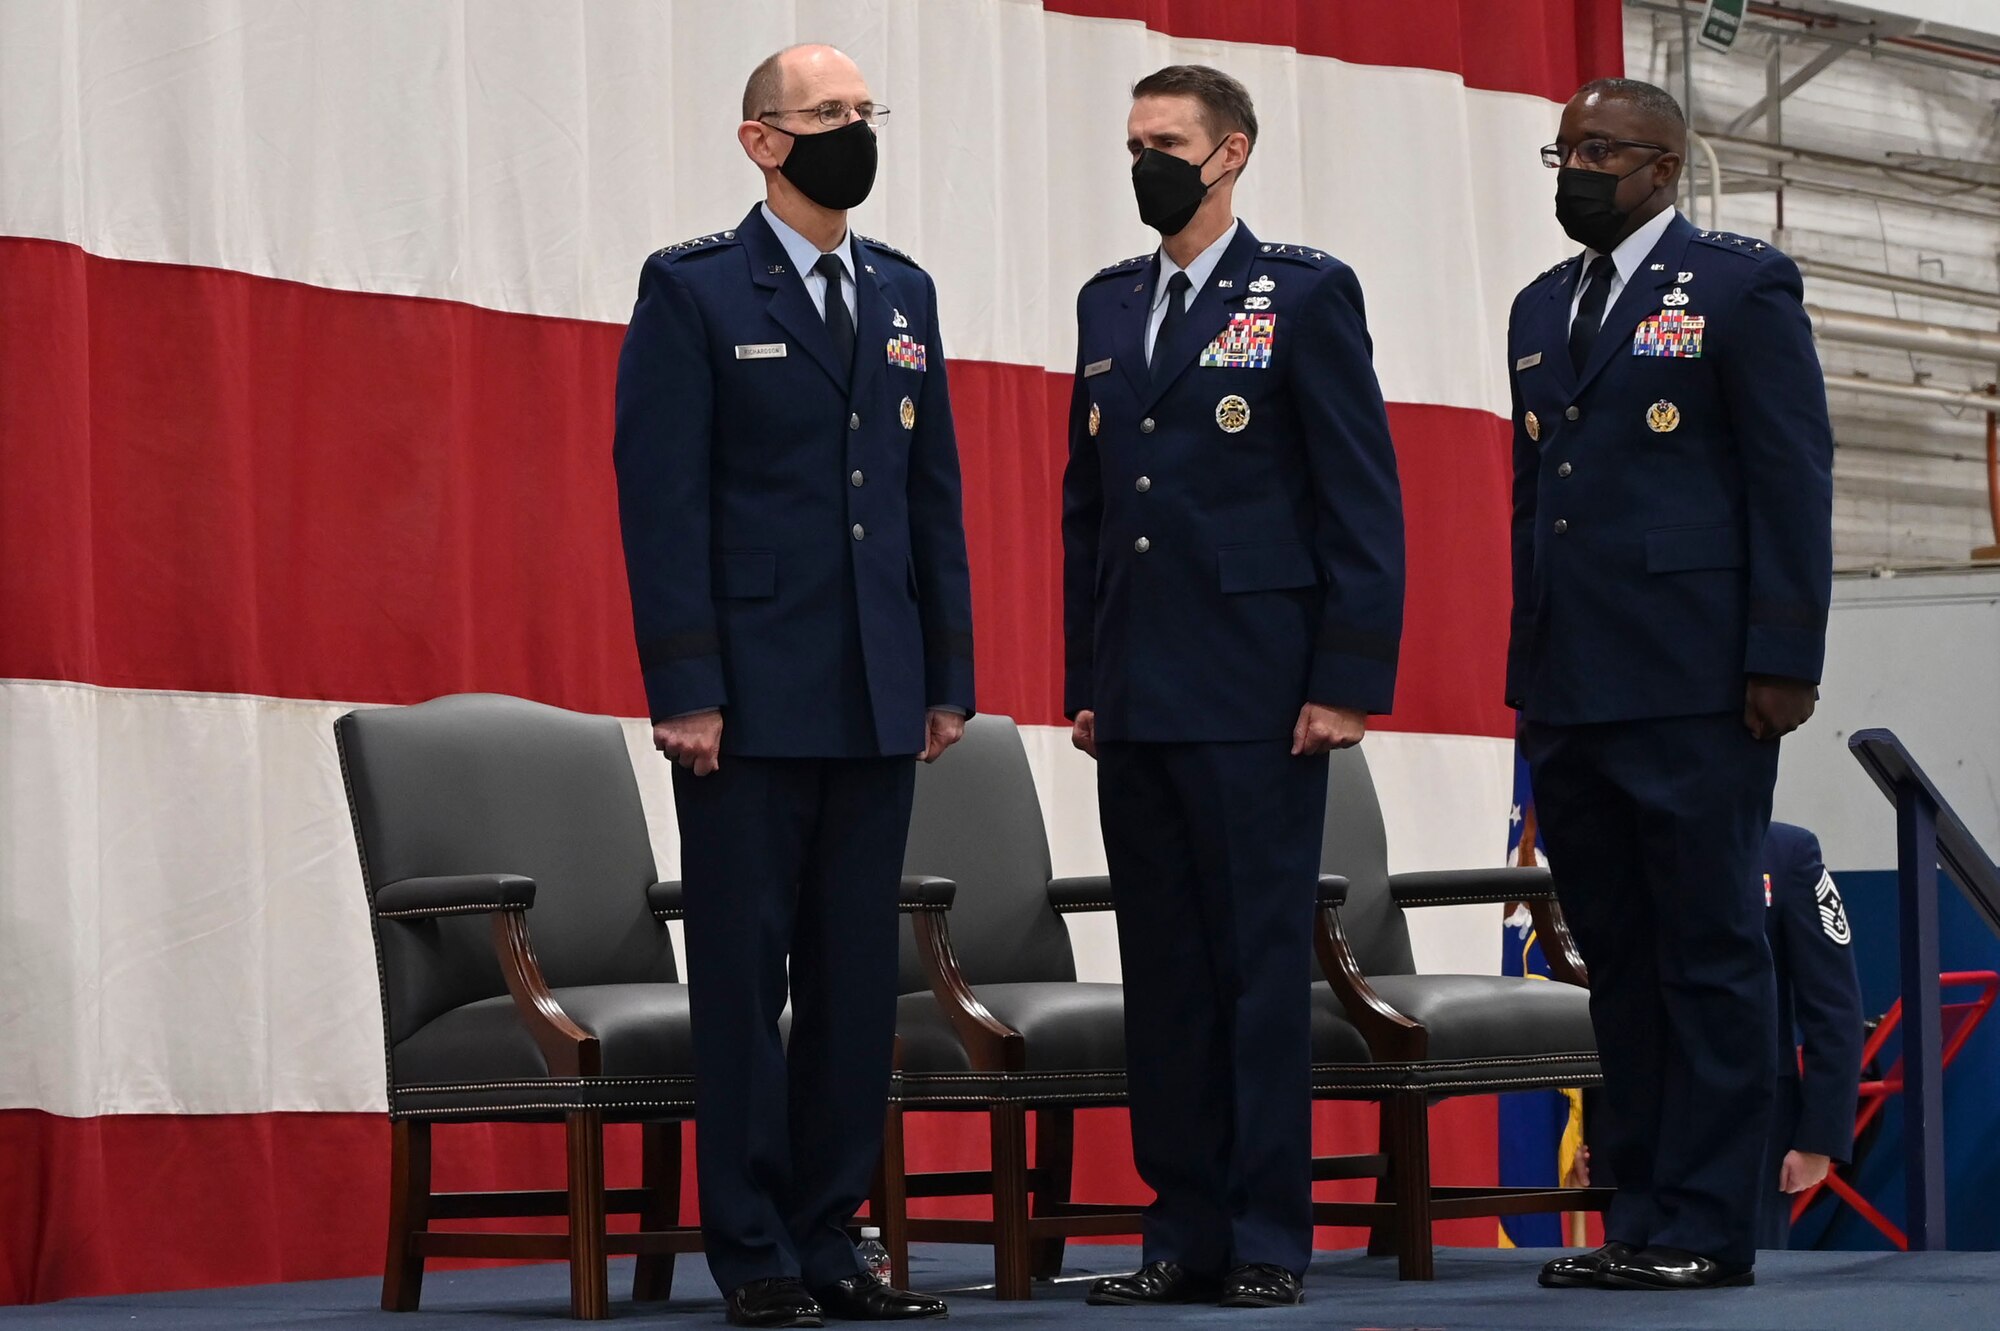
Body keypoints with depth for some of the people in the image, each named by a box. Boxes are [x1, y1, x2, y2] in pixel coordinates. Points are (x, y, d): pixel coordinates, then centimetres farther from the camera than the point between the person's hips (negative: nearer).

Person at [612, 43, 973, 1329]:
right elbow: (663, 499, -8)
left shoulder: (904, 293, 14)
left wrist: (950, 675, 9)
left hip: (878, 698, 5)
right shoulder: (694, 291, -2)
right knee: (744, 973, 0)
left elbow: (934, 493, 15)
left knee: (858, 978, 7)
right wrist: (685, 689, -14)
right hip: (751, 696, -5)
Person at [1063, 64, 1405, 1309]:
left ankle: (1269, 1237, 0)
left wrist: (1350, 681, -11)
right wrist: (1083, 677, 13)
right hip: (1137, 697, 6)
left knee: (1262, 963, -4)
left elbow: (1363, 498, -4)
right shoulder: (1109, 304, 16)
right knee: (1162, 970, 6)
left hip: (1255, 697, -5)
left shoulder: (1307, 294, -1)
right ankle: (1185, 1230, 11)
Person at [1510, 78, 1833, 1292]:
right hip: (1570, 694, 7)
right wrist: (1529, 670, 14)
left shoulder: (1742, 286, -1)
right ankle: (1637, 1215, 12)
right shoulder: (1542, 309, 19)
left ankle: (1708, 1227, -1)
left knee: (1710, 956, -2)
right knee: (1618, 959, 8)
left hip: (1692, 689, -7)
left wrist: (1783, 662, -12)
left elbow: (1793, 479, -5)